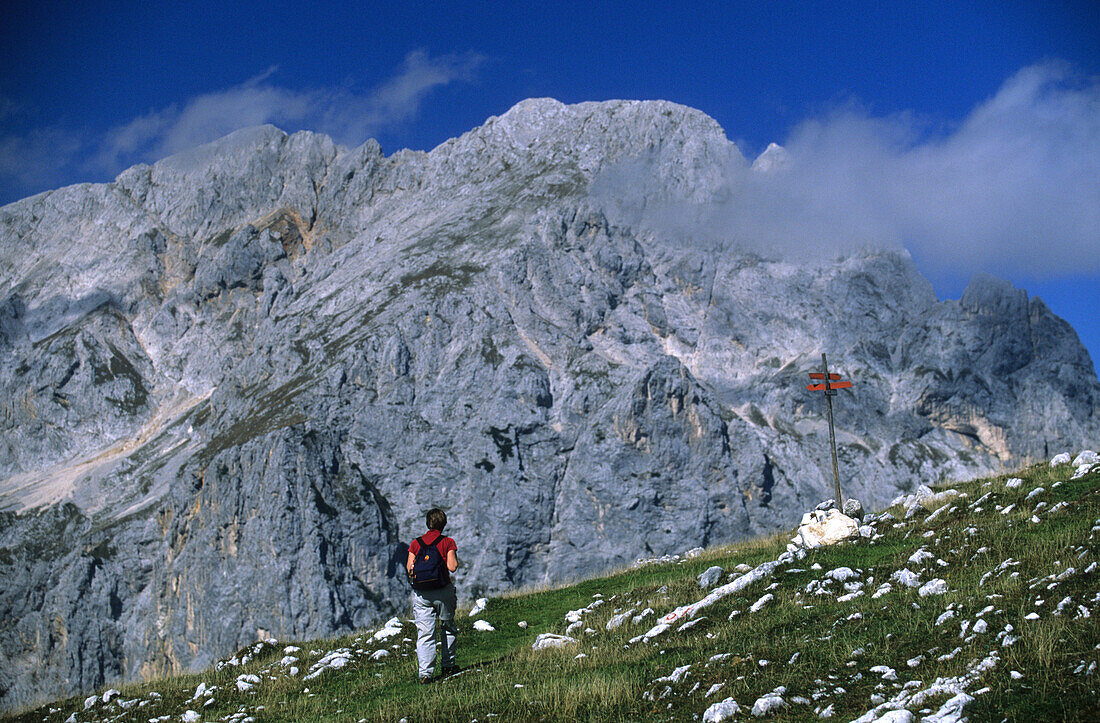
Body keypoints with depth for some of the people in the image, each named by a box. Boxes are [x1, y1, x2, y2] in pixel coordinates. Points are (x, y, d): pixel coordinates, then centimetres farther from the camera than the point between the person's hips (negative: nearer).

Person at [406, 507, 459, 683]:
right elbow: (452, 567, -13)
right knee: (448, 629, 19)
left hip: (421, 594, 1)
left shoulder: (416, 543, 2)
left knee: (424, 634, 0)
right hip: (443, 591, -1)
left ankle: (424, 672, -9)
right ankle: (448, 666, 24)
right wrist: (455, 559, 7)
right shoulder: (448, 543, -5)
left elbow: (409, 569, -1)